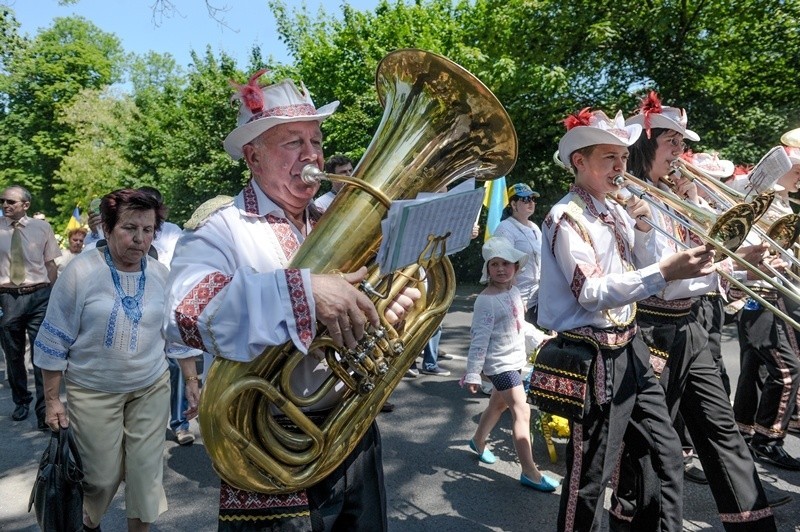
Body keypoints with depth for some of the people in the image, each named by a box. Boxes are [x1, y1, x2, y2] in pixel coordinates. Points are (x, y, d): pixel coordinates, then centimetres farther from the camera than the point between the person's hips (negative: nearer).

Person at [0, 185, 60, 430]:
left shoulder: (42, 227, 0)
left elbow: (51, 265, 4)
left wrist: (52, 297, 0)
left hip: (39, 296, -2)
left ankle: (44, 412, 8)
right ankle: (21, 401, 37)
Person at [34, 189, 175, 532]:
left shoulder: (161, 275, -2)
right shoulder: (81, 271, -13)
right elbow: (54, 341, -7)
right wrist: (52, 401, -5)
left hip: (152, 388, 3)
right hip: (93, 392, -3)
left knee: (146, 472, 7)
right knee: (101, 476, 7)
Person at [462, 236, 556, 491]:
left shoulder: (514, 292, 4)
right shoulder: (487, 300, -20)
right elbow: (479, 339, -22)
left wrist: (540, 338, 16)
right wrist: (472, 374, -22)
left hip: (515, 360, 9)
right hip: (500, 363, -8)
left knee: (499, 404, 22)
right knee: (522, 411, -10)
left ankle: (478, 441, 45)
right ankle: (530, 472, -4)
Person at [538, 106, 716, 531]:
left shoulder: (613, 211, 12)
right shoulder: (566, 217, -14)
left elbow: (642, 260, 20)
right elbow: (592, 293, -23)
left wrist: (643, 225, 2)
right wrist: (664, 272, -28)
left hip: (629, 347, 9)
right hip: (594, 356, -9)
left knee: (668, 455, 18)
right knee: (590, 476, 2)